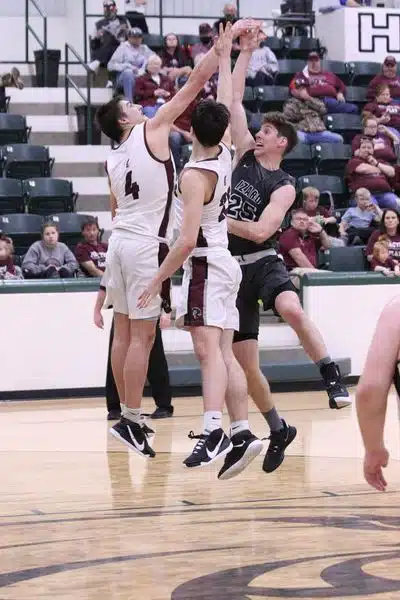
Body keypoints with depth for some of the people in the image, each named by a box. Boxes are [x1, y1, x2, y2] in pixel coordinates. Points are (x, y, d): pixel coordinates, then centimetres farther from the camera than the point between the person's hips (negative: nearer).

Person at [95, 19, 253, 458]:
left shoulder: (112, 160, 12)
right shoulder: (152, 130, -8)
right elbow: (195, 83, -9)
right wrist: (226, 39, -6)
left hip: (119, 240, 8)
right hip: (147, 245, -8)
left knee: (124, 330, 12)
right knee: (142, 335, -6)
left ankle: (127, 414, 19)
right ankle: (130, 420, -6)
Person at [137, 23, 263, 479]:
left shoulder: (194, 175, -16)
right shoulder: (225, 155, 4)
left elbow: (187, 240, -21)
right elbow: (226, 107, 21)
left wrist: (158, 279, -15)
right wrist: (225, 59, 28)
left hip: (204, 266, -9)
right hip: (223, 263, 9)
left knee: (209, 349, -20)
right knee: (224, 353, 7)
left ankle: (213, 432, -34)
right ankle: (241, 434, 4)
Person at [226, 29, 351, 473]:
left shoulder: (283, 186, -6)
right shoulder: (245, 155, 8)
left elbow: (260, 231, -17)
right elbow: (233, 101, 7)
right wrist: (245, 52, 5)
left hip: (263, 262, -5)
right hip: (233, 268, 5)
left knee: (292, 310, -39)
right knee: (246, 363, 4)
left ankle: (333, 379, -29)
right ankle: (278, 431, 21)